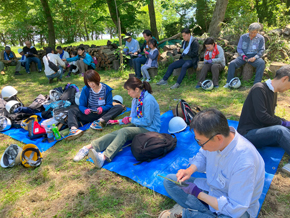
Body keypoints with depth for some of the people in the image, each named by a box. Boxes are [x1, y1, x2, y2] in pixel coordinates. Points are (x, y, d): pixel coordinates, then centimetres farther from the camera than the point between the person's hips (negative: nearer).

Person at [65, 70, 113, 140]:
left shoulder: (107, 89, -4)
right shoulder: (85, 90, -1)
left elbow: (109, 105, -5)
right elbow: (81, 105, -3)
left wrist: (102, 108, -27)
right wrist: (85, 110, -27)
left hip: (103, 114, -1)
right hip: (89, 114, 2)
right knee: (72, 111, -18)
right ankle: (73, 129, -47)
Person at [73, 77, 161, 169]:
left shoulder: (148, 99, -19)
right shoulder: (136, 99, 8)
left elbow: (147, 121, -19)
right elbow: (133, 117, 16)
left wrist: (130, 120, -12)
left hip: (150, 129, -7)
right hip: (139, 125, 7)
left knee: (124, 132, -31)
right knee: (116, 133, -17)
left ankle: (104, 157, -46)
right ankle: (88, 147, -25)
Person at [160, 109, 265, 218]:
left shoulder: (244, 163, -35)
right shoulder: (212, 136, -17)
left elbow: (235, 209, -27)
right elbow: (202, 155, 7)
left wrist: (198, 193, -21)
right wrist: (190, 170, -12)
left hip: (237, 209, -6)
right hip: (211, 188, 7)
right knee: (169, 181, 0)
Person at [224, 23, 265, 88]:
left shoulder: (260, 38, 2)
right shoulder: (243, 37, 6)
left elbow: (261, 50, 1)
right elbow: (239, 48, 9)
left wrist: (255, 57, -18)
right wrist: (243, 55, -12)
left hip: (254, 56, -1)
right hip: (244, 56, 1)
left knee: (262, 63, -33)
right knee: (232, 63, -25)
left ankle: (256, 83, -30)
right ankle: (229, 83, -20)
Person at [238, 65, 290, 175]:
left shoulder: (273, 92, 15)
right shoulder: (259, 89, -12)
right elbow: (262, 116, -20)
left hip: (262, 131, 9)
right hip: (248, 134, -9)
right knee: (280, 130, -31)